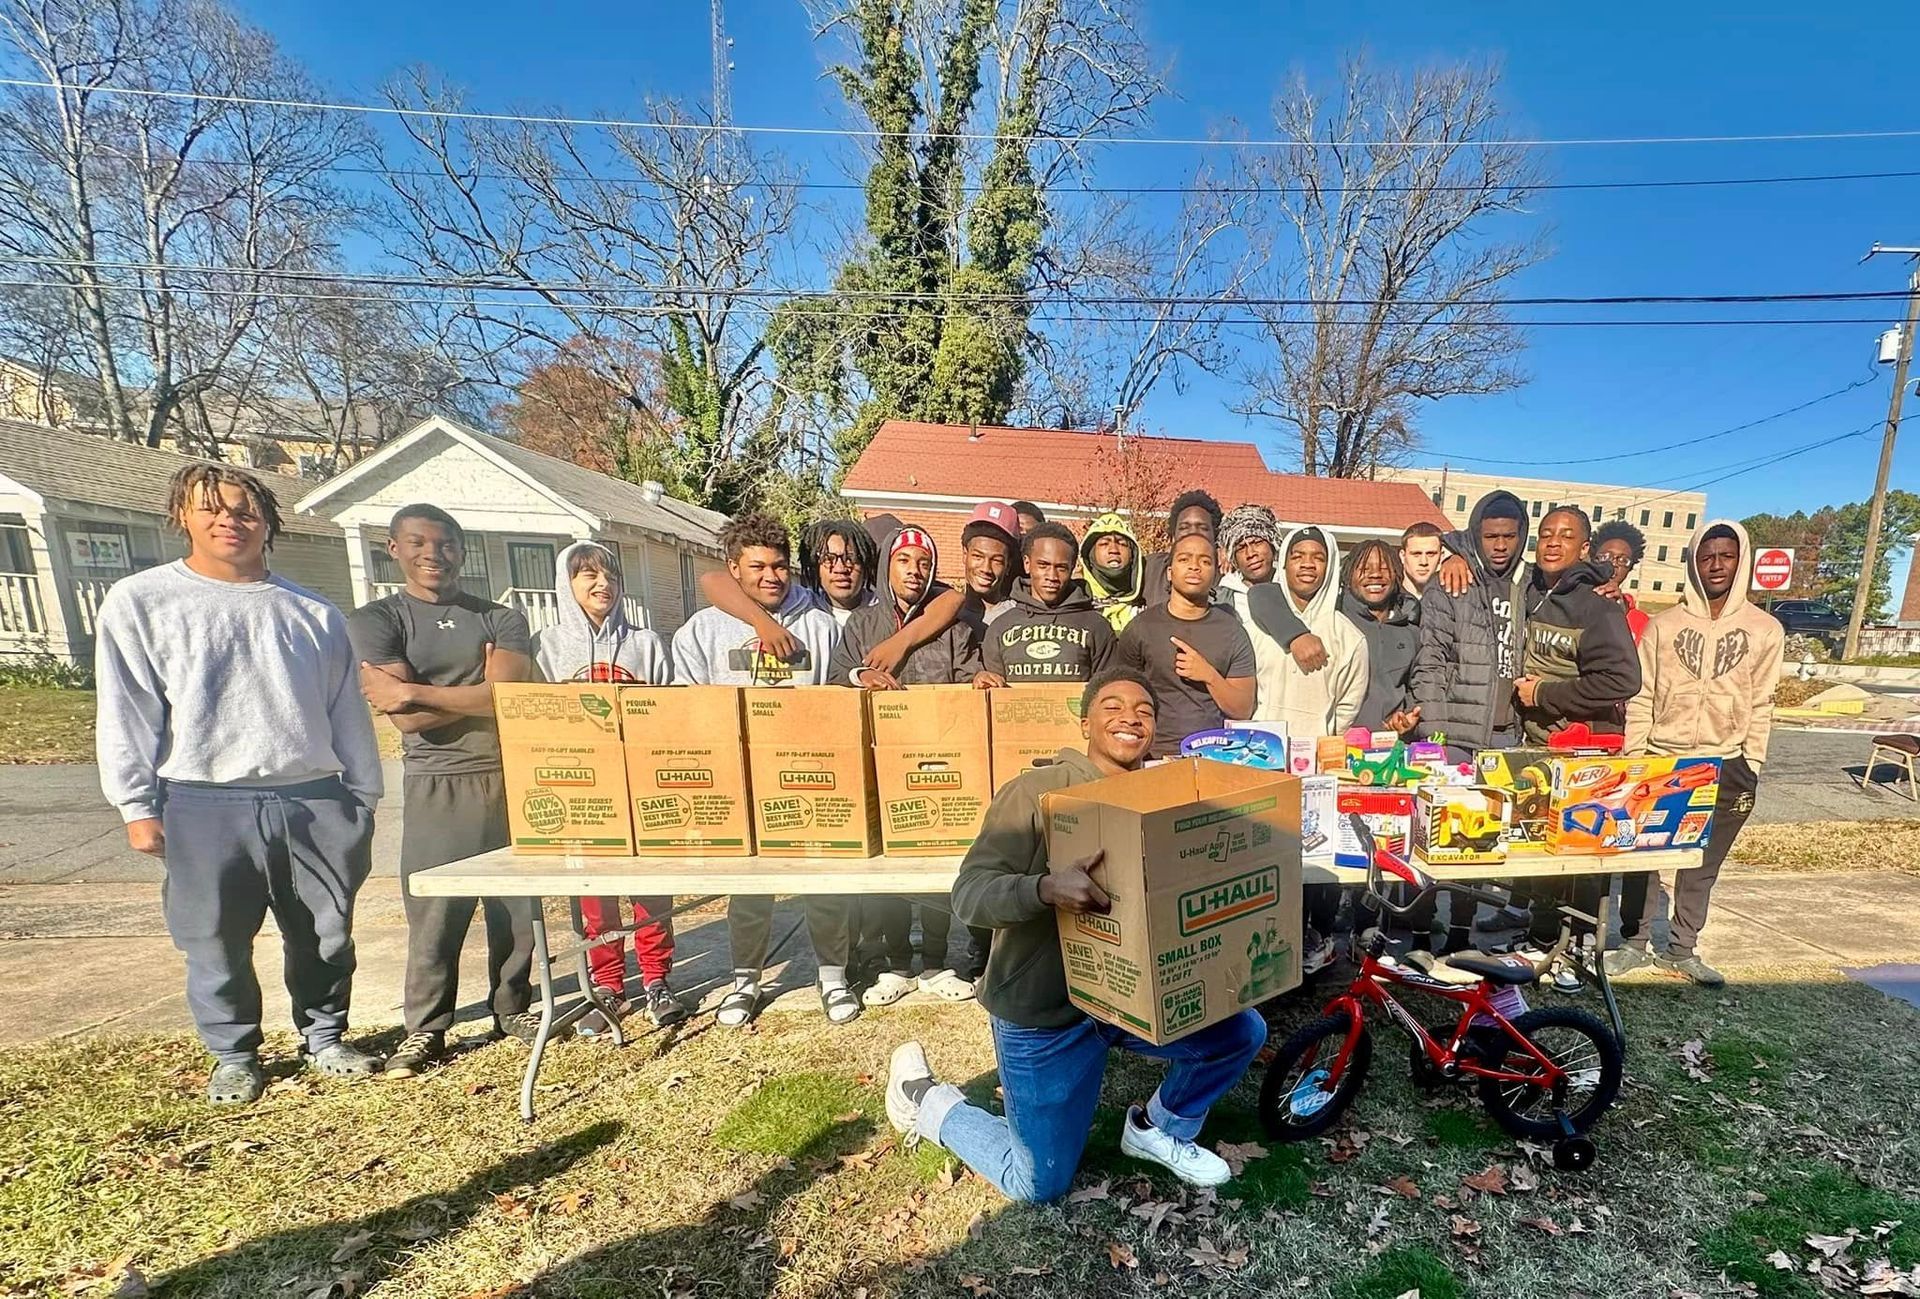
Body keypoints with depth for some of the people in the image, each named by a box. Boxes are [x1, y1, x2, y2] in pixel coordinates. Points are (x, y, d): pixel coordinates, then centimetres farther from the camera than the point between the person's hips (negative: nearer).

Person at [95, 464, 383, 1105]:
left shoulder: (313, 613, 9)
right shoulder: (139, 602, 4)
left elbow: (348, 714, 10)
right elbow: (125, 713, 1)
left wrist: (363, 799, 9)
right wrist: (137, 805, -4)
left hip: (315, 802, 2)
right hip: (206, 808, -1)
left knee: (326, 936, 10)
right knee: (218, 943, 9)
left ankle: (324, 1038, 29)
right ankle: (234, 1056, 30)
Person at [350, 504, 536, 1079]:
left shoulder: (501, 617, 8)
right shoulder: (374, 620, 4)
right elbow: (420, 713, -10)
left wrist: (416, 691, -10)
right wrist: (480, 692, -4)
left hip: (510, 777, 2)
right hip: (438, 787, -1)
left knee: (517, 903, 8)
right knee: (434, 913, 4)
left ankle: (513, 1007, 27)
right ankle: (424, 1030, 23)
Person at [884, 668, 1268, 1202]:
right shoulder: (1035, 791, -19)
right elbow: (969, 895, -23)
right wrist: (1046, 887, -41)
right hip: (1042, 1012, -4)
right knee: (1040, 1184, 6)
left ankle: (1160, 1129, 21)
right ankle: (923, 1096, 30)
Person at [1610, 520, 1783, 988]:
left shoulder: (1765, 630, 2)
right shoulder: (1664, 624, -1)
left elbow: (1760, 705, 4)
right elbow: (1641, 697, 0)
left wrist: (1750, 769, 0)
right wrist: (1633, 759, -4)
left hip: (1725, 766, 1)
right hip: (1659, 761, -1)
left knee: (1703, 865, 11)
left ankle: (1682, 949, 25)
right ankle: (1633, 943, 17)